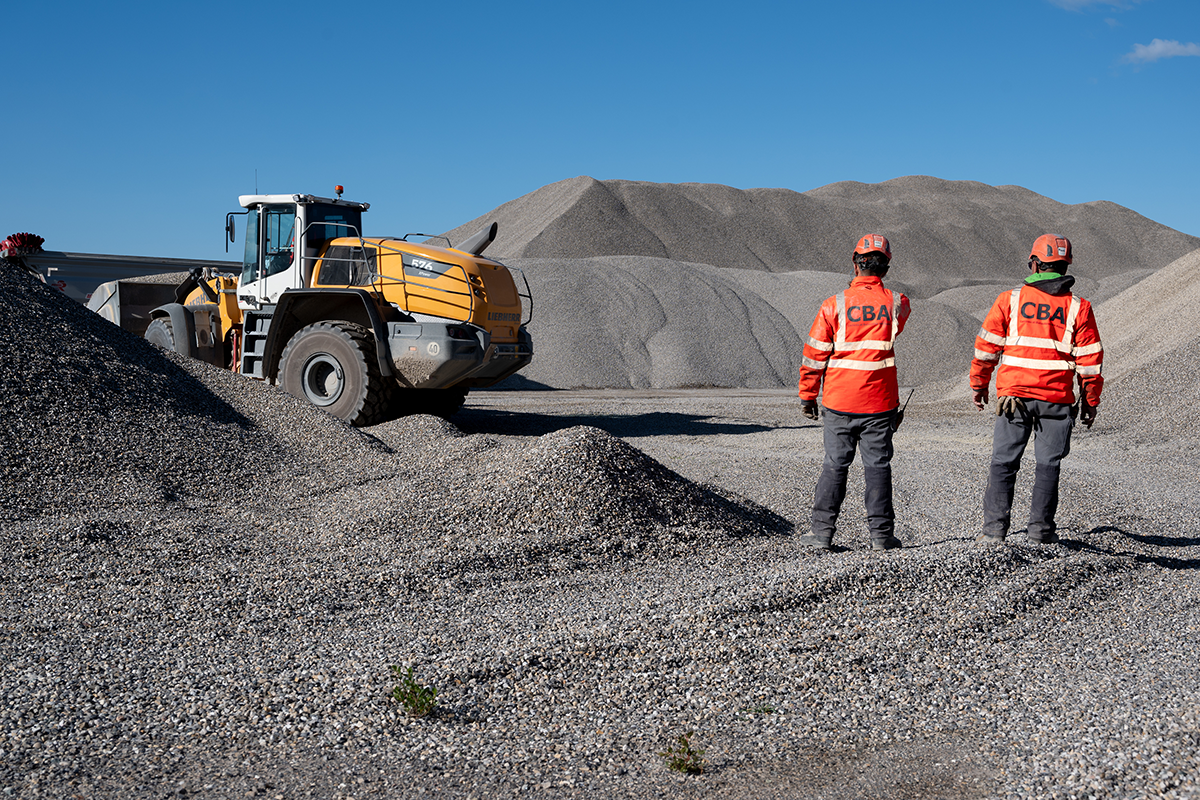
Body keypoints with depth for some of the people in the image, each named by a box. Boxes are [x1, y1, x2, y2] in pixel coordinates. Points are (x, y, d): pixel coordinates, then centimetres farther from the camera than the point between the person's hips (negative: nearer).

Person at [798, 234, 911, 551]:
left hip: (839, 401, -1)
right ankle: (881, 534, 10)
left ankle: (822, 532, 10)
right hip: (880, 402, 1)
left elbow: (815, 354, -3)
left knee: (835, 466, 8)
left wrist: (807, 395, 6)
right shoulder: (897, 303, -2)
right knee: (878, 466, 8)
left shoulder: (835, 304, -6)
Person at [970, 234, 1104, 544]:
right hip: (1057, 399, 1)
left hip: (1013, 394, 0)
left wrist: (978, 384, 13)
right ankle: (1040, 527, 10)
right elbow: (1090, 360, 3)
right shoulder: (1078, 307, 2)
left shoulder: (1010, 300, 0)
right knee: (1048, 463, 10)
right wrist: (1090, 401, 11)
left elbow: (986, 347, 2)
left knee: (1003, 461, 6)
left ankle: (994, 527, 2)